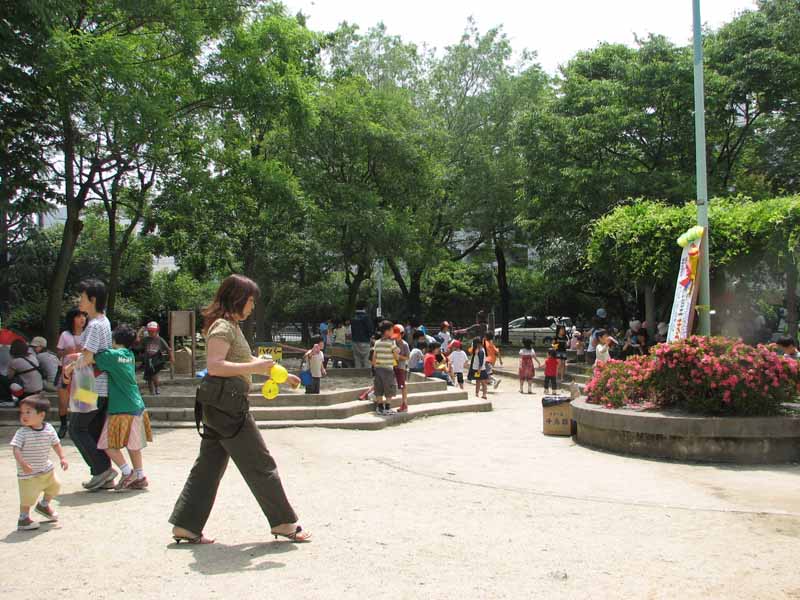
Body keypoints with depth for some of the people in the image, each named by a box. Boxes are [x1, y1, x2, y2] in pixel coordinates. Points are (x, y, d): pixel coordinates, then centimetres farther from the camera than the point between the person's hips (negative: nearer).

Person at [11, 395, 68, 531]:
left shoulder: (49, 429, -4)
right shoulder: (22, 432, -18)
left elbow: (56, 444, 9)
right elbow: (16, 449, -23)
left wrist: (62, 458, 3)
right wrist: (22, 463, -37)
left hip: (46, 469, 6)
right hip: (28, 473, -6)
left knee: (54, 487, 21)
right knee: (28, 496, -9)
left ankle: (44, 505, 47)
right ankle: (23, 519, 12)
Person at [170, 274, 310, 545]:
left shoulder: (231, 326, 19)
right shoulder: (223, 326, -13)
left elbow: (245, 360, 29)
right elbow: (215, 366, -25)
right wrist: (253, 368, -25)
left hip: (221, 407, 10)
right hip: (227, 403, -10)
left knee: (209, 466, 12)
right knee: (261, 464, -2)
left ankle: (186, 526, 15)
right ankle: (284, 523, 8)